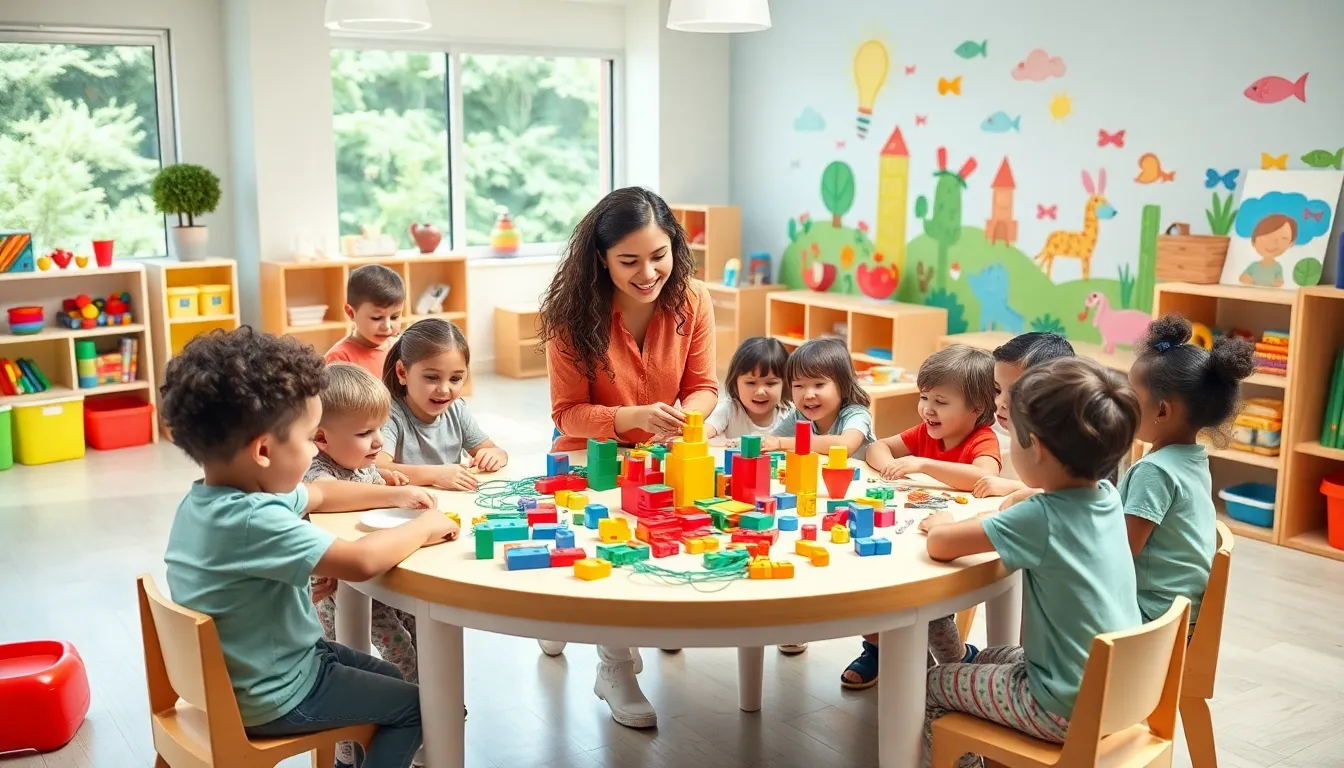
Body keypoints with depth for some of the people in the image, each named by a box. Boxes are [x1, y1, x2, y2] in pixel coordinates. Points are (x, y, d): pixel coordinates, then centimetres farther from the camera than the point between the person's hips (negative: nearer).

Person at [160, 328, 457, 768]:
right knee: (413, 705, 5)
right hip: (272, 698, -9)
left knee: (387, 677, 25)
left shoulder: (211, 496, -2)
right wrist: (424, 528, -22)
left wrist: (394, 495, 13)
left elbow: (318, 495, 14)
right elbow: (361, 562, -39)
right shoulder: (252, 521, -36)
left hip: (239, 673, 9)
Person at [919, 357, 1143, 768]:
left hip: (1069, 708, -8)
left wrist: (943, 524, 2)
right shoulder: (1106, 496, -3)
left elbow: (940, 545, -18)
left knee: (933, 685, 10)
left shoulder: (1040, 518, -25)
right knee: (990, 659, 28)